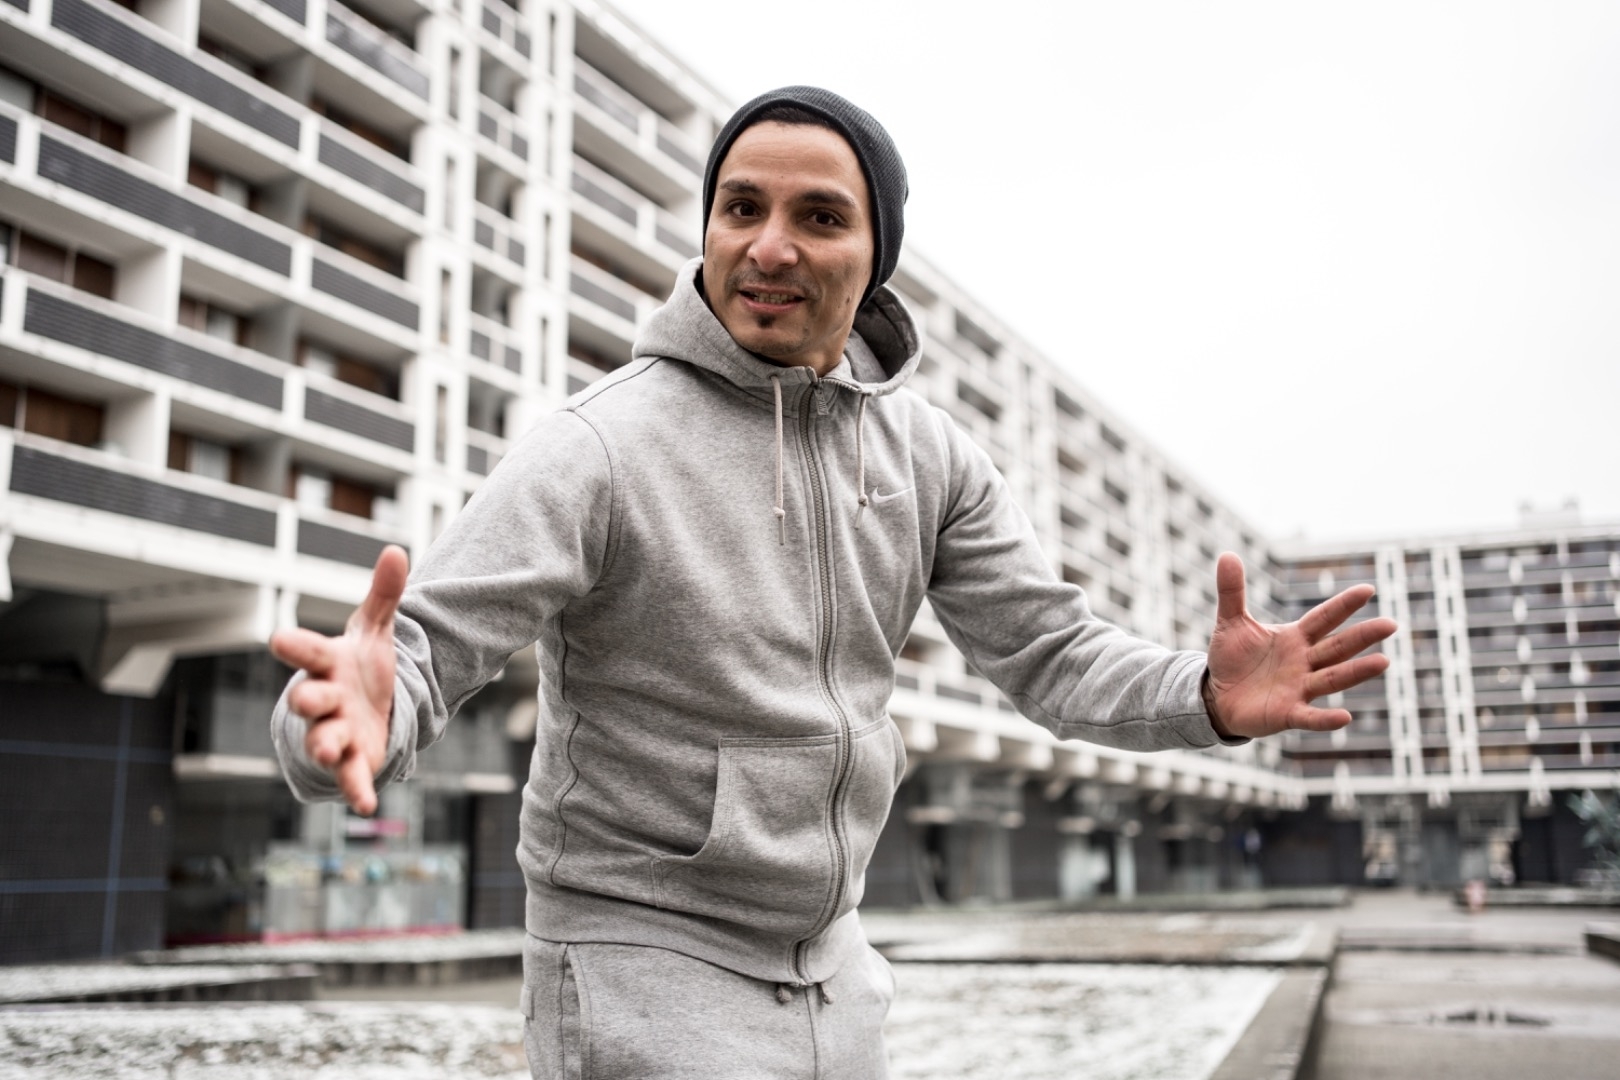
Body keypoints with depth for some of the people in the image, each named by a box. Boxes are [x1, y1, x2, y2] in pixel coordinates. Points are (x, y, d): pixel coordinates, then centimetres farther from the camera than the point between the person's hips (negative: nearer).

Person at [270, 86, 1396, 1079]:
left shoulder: (925, 451, -2)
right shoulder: (598, 447, -20)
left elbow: (1052, 652, -1)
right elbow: (419, 657, -25)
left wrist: (1208, 695, -20)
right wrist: (349, 720, -48)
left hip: (829, 966, 6)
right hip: (641, 965, -6)